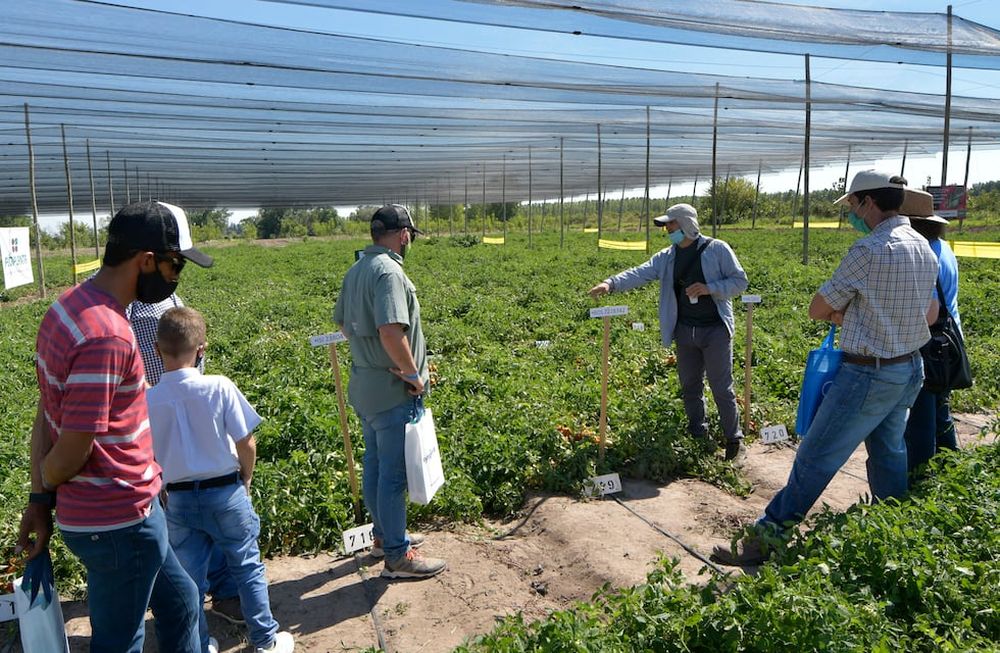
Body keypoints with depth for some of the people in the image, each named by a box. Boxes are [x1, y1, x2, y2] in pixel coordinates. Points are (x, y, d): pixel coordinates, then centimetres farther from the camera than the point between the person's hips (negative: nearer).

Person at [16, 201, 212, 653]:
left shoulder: (71, 305, 2)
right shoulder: (107, 337, -29)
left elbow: (45, 417, 4)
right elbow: (71, 455, -24)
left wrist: (38, 498, 6)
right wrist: (46, 486, -3)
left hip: (121, 512, 9)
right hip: (119, 522, -9)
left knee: (180, 601, 25)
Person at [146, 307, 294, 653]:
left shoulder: (148, 400, -10)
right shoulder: (220, 387, -17)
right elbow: (246, 445, -12)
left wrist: (165, 495, 15)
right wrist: (245, 479, 6)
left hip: (179, 499, 2)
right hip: (226, 492, -1)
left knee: (188, 578, 17)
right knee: (248, 568, 15)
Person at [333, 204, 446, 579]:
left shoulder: (356, 270, 10)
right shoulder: (389, 271, -21)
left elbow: (342, 322, 20)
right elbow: (391, 332, -32)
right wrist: (413, 373, -20)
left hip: (364, 383, 10)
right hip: (392, 391, -10)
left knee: (374, 464, 20)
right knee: (394, 472, 1)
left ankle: (385, 535, 36)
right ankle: (398, 556, 13)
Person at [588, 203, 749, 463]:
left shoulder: (717, 249, -7)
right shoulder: (667, 257, 5)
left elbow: (740, 281, -4)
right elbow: (640, 273, -9)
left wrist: (709, 288, -19)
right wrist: (612, 283, -27)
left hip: (715, 330, -5)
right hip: (685, 331, 5)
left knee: (721, 388, -1)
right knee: (690, 386, 13)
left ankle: (735, 441, 14)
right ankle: (697, 435, 30)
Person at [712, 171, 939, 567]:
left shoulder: (870, 250, -20)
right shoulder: (924, 248, 7)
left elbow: (817, 309, -15)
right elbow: (931, 315, 18)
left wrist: (839, 312, 6)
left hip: (868, 375, -9)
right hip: (910, 369, 9)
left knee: (815, 459, -5)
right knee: (888, 453, 21)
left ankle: (765, 539, 2)